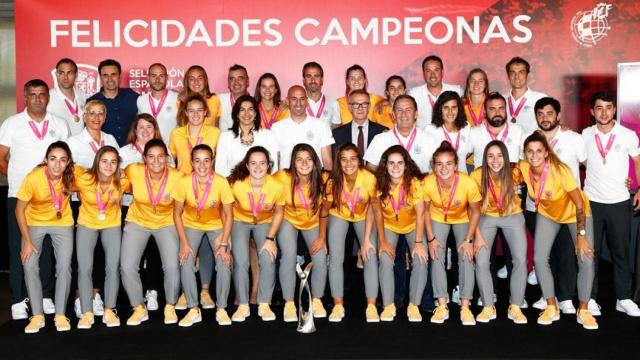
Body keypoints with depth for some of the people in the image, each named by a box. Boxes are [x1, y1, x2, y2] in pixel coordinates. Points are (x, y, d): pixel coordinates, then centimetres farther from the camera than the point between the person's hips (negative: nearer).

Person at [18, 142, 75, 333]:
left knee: (64, 267, -10)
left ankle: (60, 315, 3)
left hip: (62, 223, 1)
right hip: (35, 222, -1)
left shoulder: (71, 174, -23)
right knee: (29, 266, -12)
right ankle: (37, 316, 0)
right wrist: (27, 241, -15)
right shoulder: (33, 178, -28)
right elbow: (19, 210, -16)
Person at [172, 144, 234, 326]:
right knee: (186, 262, -19)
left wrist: (224, 244, -19)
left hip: (216, 225, -1)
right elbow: (177, 213, -10)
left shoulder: (221, 182, -24)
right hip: (191, 225, 1)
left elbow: (228, 215, -13)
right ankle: (194, 310, -3)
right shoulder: (184, 182, -22)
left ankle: (221, 309, -1)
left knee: (224, 262, -19)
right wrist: (184, 243, -16)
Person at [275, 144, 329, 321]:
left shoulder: (322, 180, -20)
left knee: (320, 258, -14)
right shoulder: (282, 177, -27)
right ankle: (289, 303, -5)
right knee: (289, 256, -22)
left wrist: (322, 237, -9)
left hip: (313, 222, 2)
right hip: (288, 220, -1)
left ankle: (317, 300, 11)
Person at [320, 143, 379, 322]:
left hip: (363, 217, 0)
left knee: (370, 256, -15)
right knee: (336, 258, -13)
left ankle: (371, 306, -7)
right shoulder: (333, 181, -25)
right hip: (339, 216, 0)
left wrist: (366, 239, -18)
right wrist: (322, 237, -4)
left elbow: (371, 209, -16)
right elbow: (325, 210, -10)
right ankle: (338, 305, -2)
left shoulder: (370, 178, -29)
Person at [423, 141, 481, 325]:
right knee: (436, 257, -9)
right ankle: (442, 305, -3)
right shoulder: (428, 182, -30)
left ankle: (465, 306, -5)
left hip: (462, 219, -1)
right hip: (438, 219, 1)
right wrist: (431, 238, -12)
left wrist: (469, 240, -17)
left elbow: (475, 212, -15)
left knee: (466, 256, -12)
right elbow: (426, 210, -11)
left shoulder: (468, 183, -33)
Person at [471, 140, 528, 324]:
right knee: (481, 262, -12)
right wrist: (478, 235, -16)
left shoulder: (514, 173, -22)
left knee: (520, 260, -12)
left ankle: (515, 307, 3)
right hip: (487, 217, 0)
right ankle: (488, 307, 4)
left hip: (513, 216, 0)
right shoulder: (477, 176, -23)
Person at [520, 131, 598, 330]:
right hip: (547, 213, 3)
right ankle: (552, 308, 10)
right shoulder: (523, 167, -24)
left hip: (575, 212, -3)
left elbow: (579, 203, -27)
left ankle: (583, 310, 7)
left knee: (586, 260, -12)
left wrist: (581, 235, -27)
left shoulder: (560, 170, -35)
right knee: (539, 259, -7)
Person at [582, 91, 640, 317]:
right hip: (591, 201, 1)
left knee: (620, 251, 6)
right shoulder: (585, 135, 2)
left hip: (620, 202, 0)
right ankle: (590, 298, 13)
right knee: (590, 251, 4)